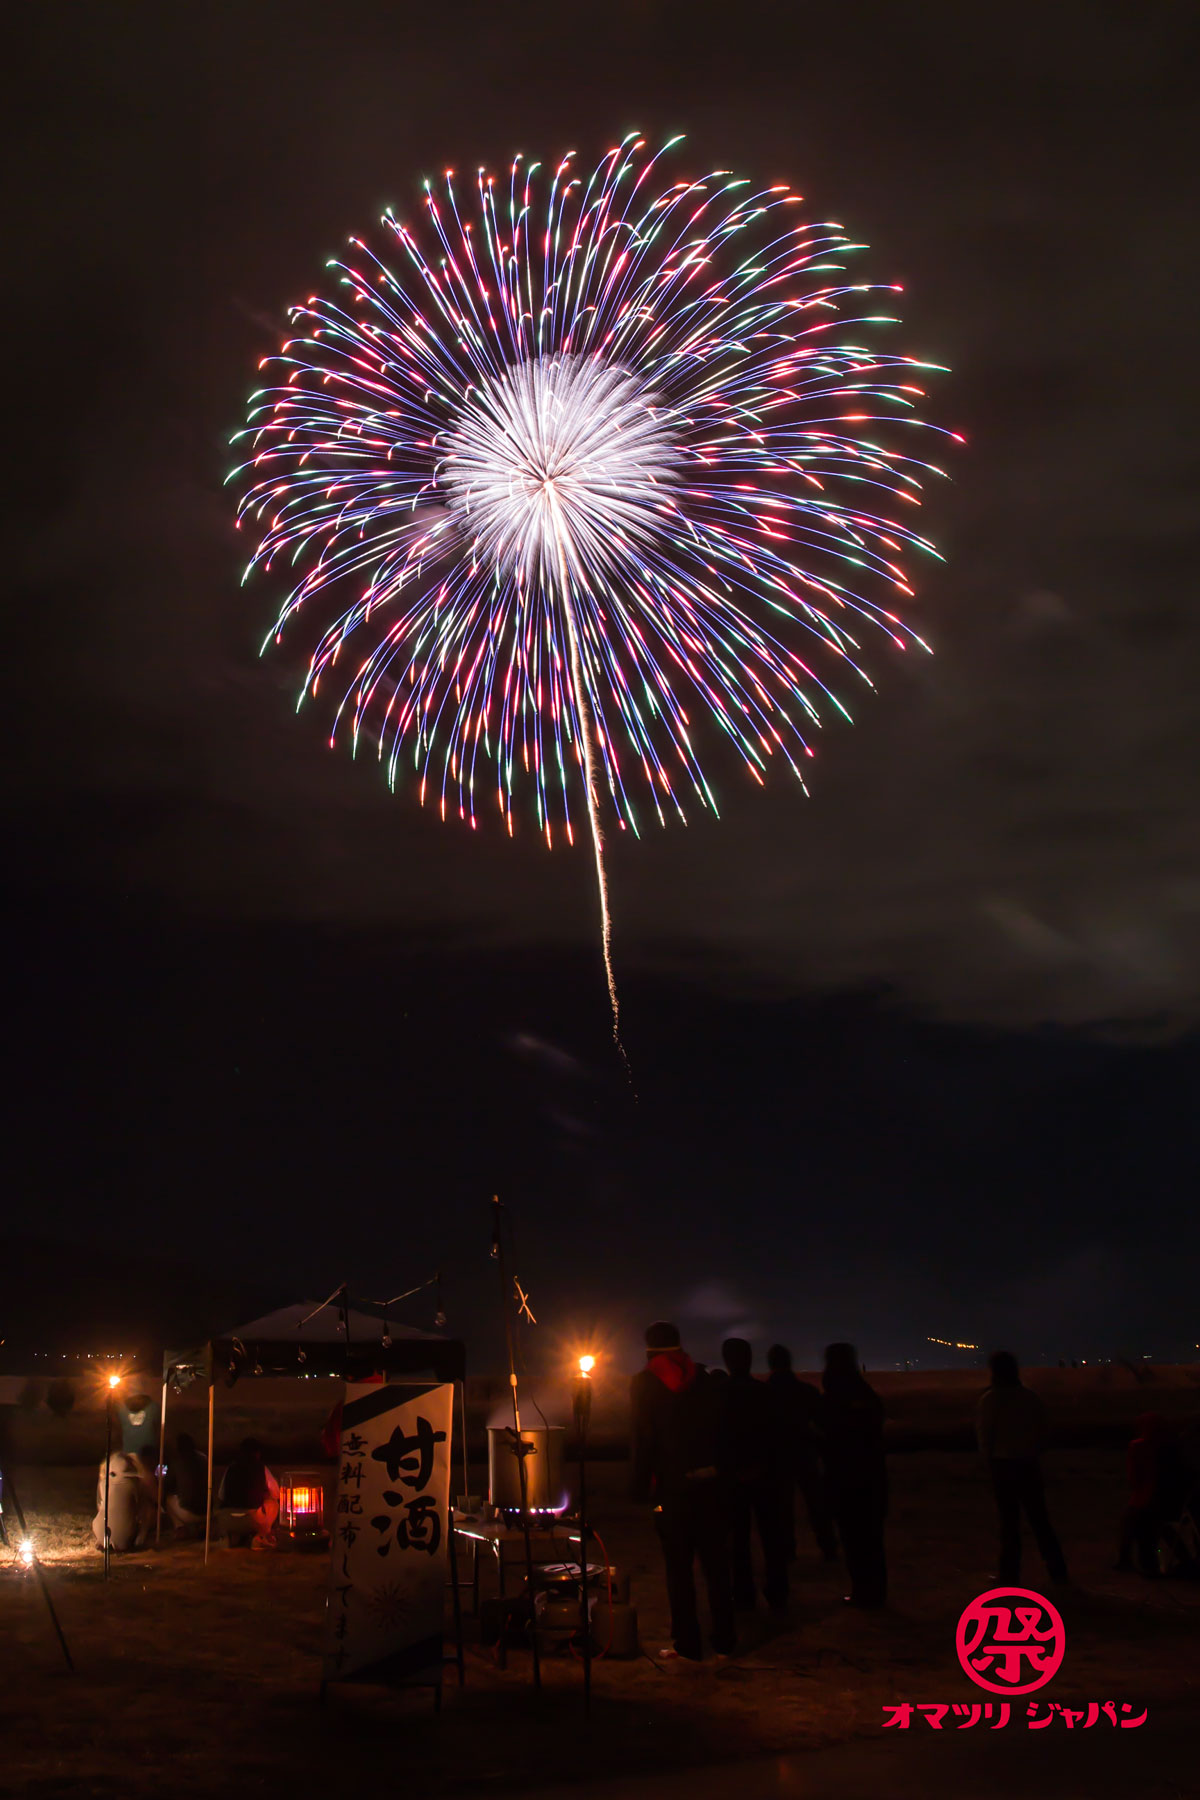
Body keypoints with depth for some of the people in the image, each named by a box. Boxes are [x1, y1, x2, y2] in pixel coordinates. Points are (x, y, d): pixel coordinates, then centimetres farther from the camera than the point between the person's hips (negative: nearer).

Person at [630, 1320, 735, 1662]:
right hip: (710, 1484, 4)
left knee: (679, 1568, 3)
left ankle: (687, 1644, 5)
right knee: (715, 1564, 11)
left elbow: (644, 1440, -9)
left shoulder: (645, 1383, -4)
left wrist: (640, 1485, -3)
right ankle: (723, 1640, 16)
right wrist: (720, 1474, 12)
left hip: (673, 1487, -4)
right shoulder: (702, 1378, 6)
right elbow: (719, 1429, 7)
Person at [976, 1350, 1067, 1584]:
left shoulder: (990, 1399, -9)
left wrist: (989, 1461, 5)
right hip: (1030, 1464, 4)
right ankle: (1057, 1569, 8)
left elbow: (984, 1433, -7)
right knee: (1038, 1518, 10)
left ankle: (1010, 1572, 4)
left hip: (1003, 1464, -4)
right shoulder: (1030, 1396, 3)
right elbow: (1042, 1430, 6)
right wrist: (1033, 1454, 14)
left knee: (1009, 1519, 2)